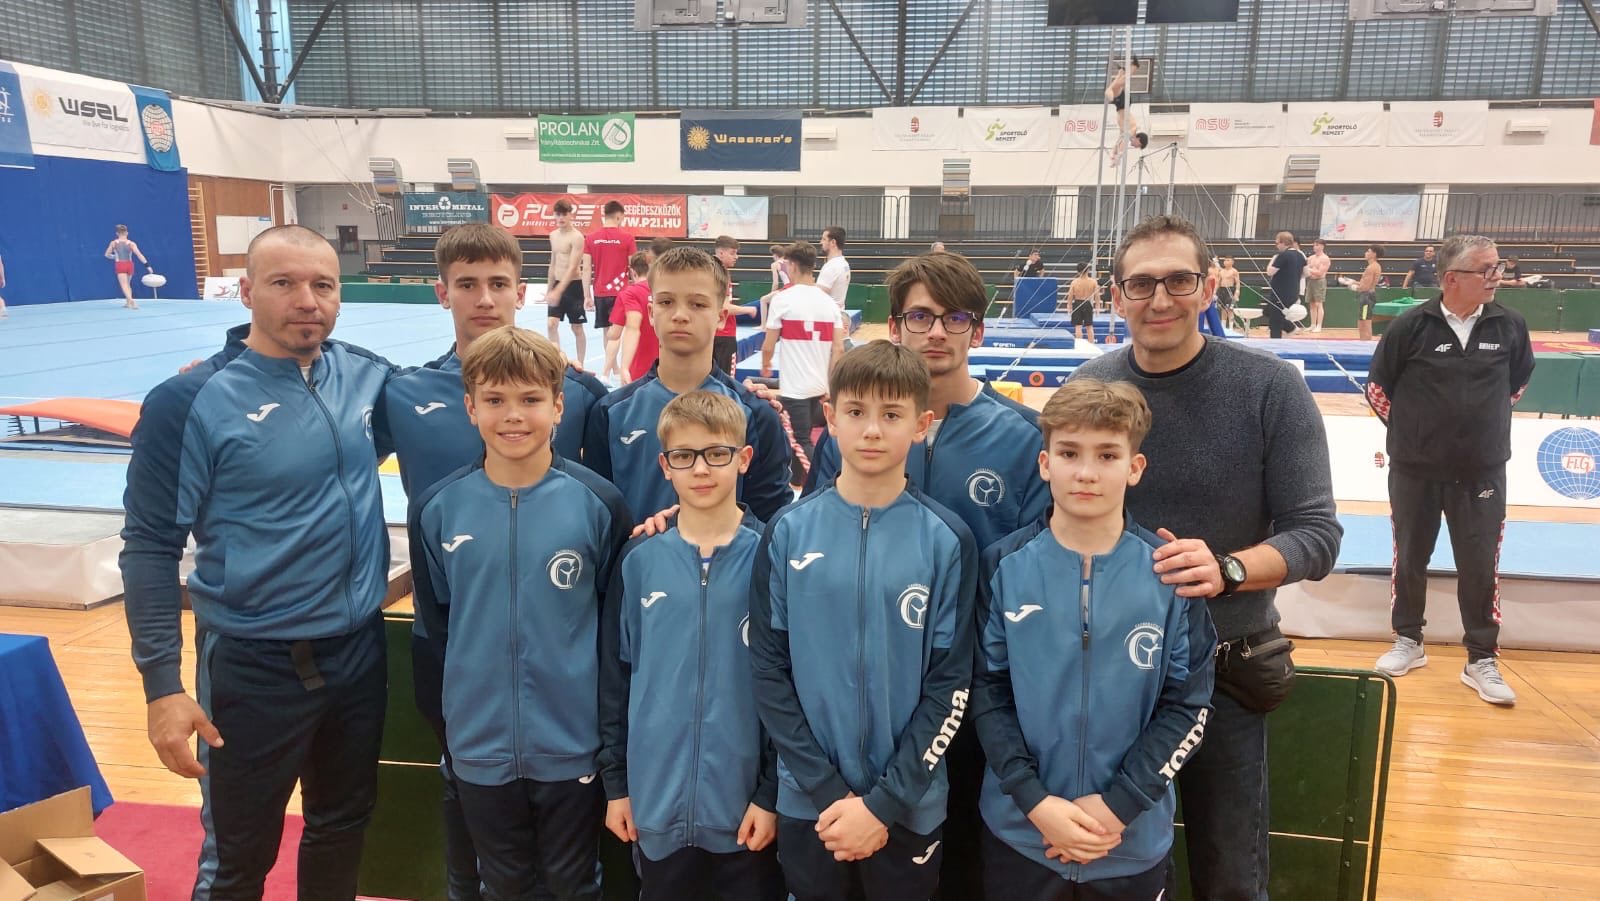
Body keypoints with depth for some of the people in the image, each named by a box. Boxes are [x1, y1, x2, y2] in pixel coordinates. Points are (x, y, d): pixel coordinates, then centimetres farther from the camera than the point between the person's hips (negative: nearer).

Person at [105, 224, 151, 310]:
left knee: (124, 285, -11)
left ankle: (131, 300, -34)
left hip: (120, 265, -2)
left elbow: (107, 255, 12)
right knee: (128, 284, 22)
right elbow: (139, 254, -10)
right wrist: (147, 265, -12)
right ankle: (128, 302, 25)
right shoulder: (131, 244, 0)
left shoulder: (113, 243, 3)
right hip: (129, 265, 2)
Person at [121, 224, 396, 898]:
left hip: (360, 651, 4)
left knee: (344, 825, 23)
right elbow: (151, 546, -11)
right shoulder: (192, 402, -15)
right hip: (254, 667, -4)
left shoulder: (367, 377, -2)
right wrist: (162, 684, -13)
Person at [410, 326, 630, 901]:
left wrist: (606, 716, -1)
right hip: (479, 747, 2)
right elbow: (434, 622, 5)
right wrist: (445, 713, 5)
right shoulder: (437, 508, -6)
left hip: (573, 745, -2)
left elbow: (616, 619, -2)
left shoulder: (598, 503, -11)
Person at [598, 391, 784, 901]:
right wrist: (615, 782, 5)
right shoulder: (640, 560, -2)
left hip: (745, 802, -2)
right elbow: (615, 676, 4)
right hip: (656, 800, 2)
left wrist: (772, 793, -6)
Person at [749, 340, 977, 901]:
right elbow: (769, 669, -4)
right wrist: (828, 792, -10)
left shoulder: (947, 540, -8)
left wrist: (882, 803, -11)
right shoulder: (788, 532, -5)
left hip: (910, 807, -1)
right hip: (807, 801, 1)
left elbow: (950, 685, -7)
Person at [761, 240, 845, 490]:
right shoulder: (828, 302, 4)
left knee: (802, 442, -1)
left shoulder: (783, 299, -10)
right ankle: (796, 485, 35)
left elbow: (768, 346, -7)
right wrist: (830, 385, 8)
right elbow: (838, 349, 1)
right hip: (820, 386, 6)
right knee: (801, 436, 21)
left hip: (794, 386, -6)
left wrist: (765, 366, 14)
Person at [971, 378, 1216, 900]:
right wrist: (1036, 802, -13)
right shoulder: (1004, 567, -8)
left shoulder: (1170, 574, -7)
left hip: (1133, 842, 0)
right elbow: (987, 693, -6)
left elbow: (1189, 706, -5)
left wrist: (1117, 804, -12)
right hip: (1019, 832, 0)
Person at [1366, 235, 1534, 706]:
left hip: (1482, 472, 1)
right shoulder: (1411, 325, -12)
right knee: (1410, 559, 12)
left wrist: (1484, 421, 12)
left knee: (1481, 567, 5)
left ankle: (1482, 659, 19)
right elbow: (1377, 386, 0)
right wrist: (1411, 428, 5)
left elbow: (1519, 380, 14)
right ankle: (1409, 641, 30)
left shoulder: (1510, 324, -4)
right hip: (1415, 471, -1)